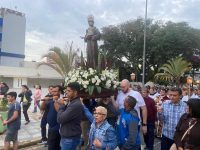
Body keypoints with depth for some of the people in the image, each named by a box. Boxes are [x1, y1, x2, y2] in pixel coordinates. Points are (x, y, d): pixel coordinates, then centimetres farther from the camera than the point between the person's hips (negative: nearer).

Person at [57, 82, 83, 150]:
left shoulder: (76, 105, -26)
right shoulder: (71, 102, 7)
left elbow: (60, 119, -25)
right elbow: (63, 115, 9)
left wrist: (62, 105, -11)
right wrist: (63, 105, -4)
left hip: (70, 138, -9)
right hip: (67, 136, 9)